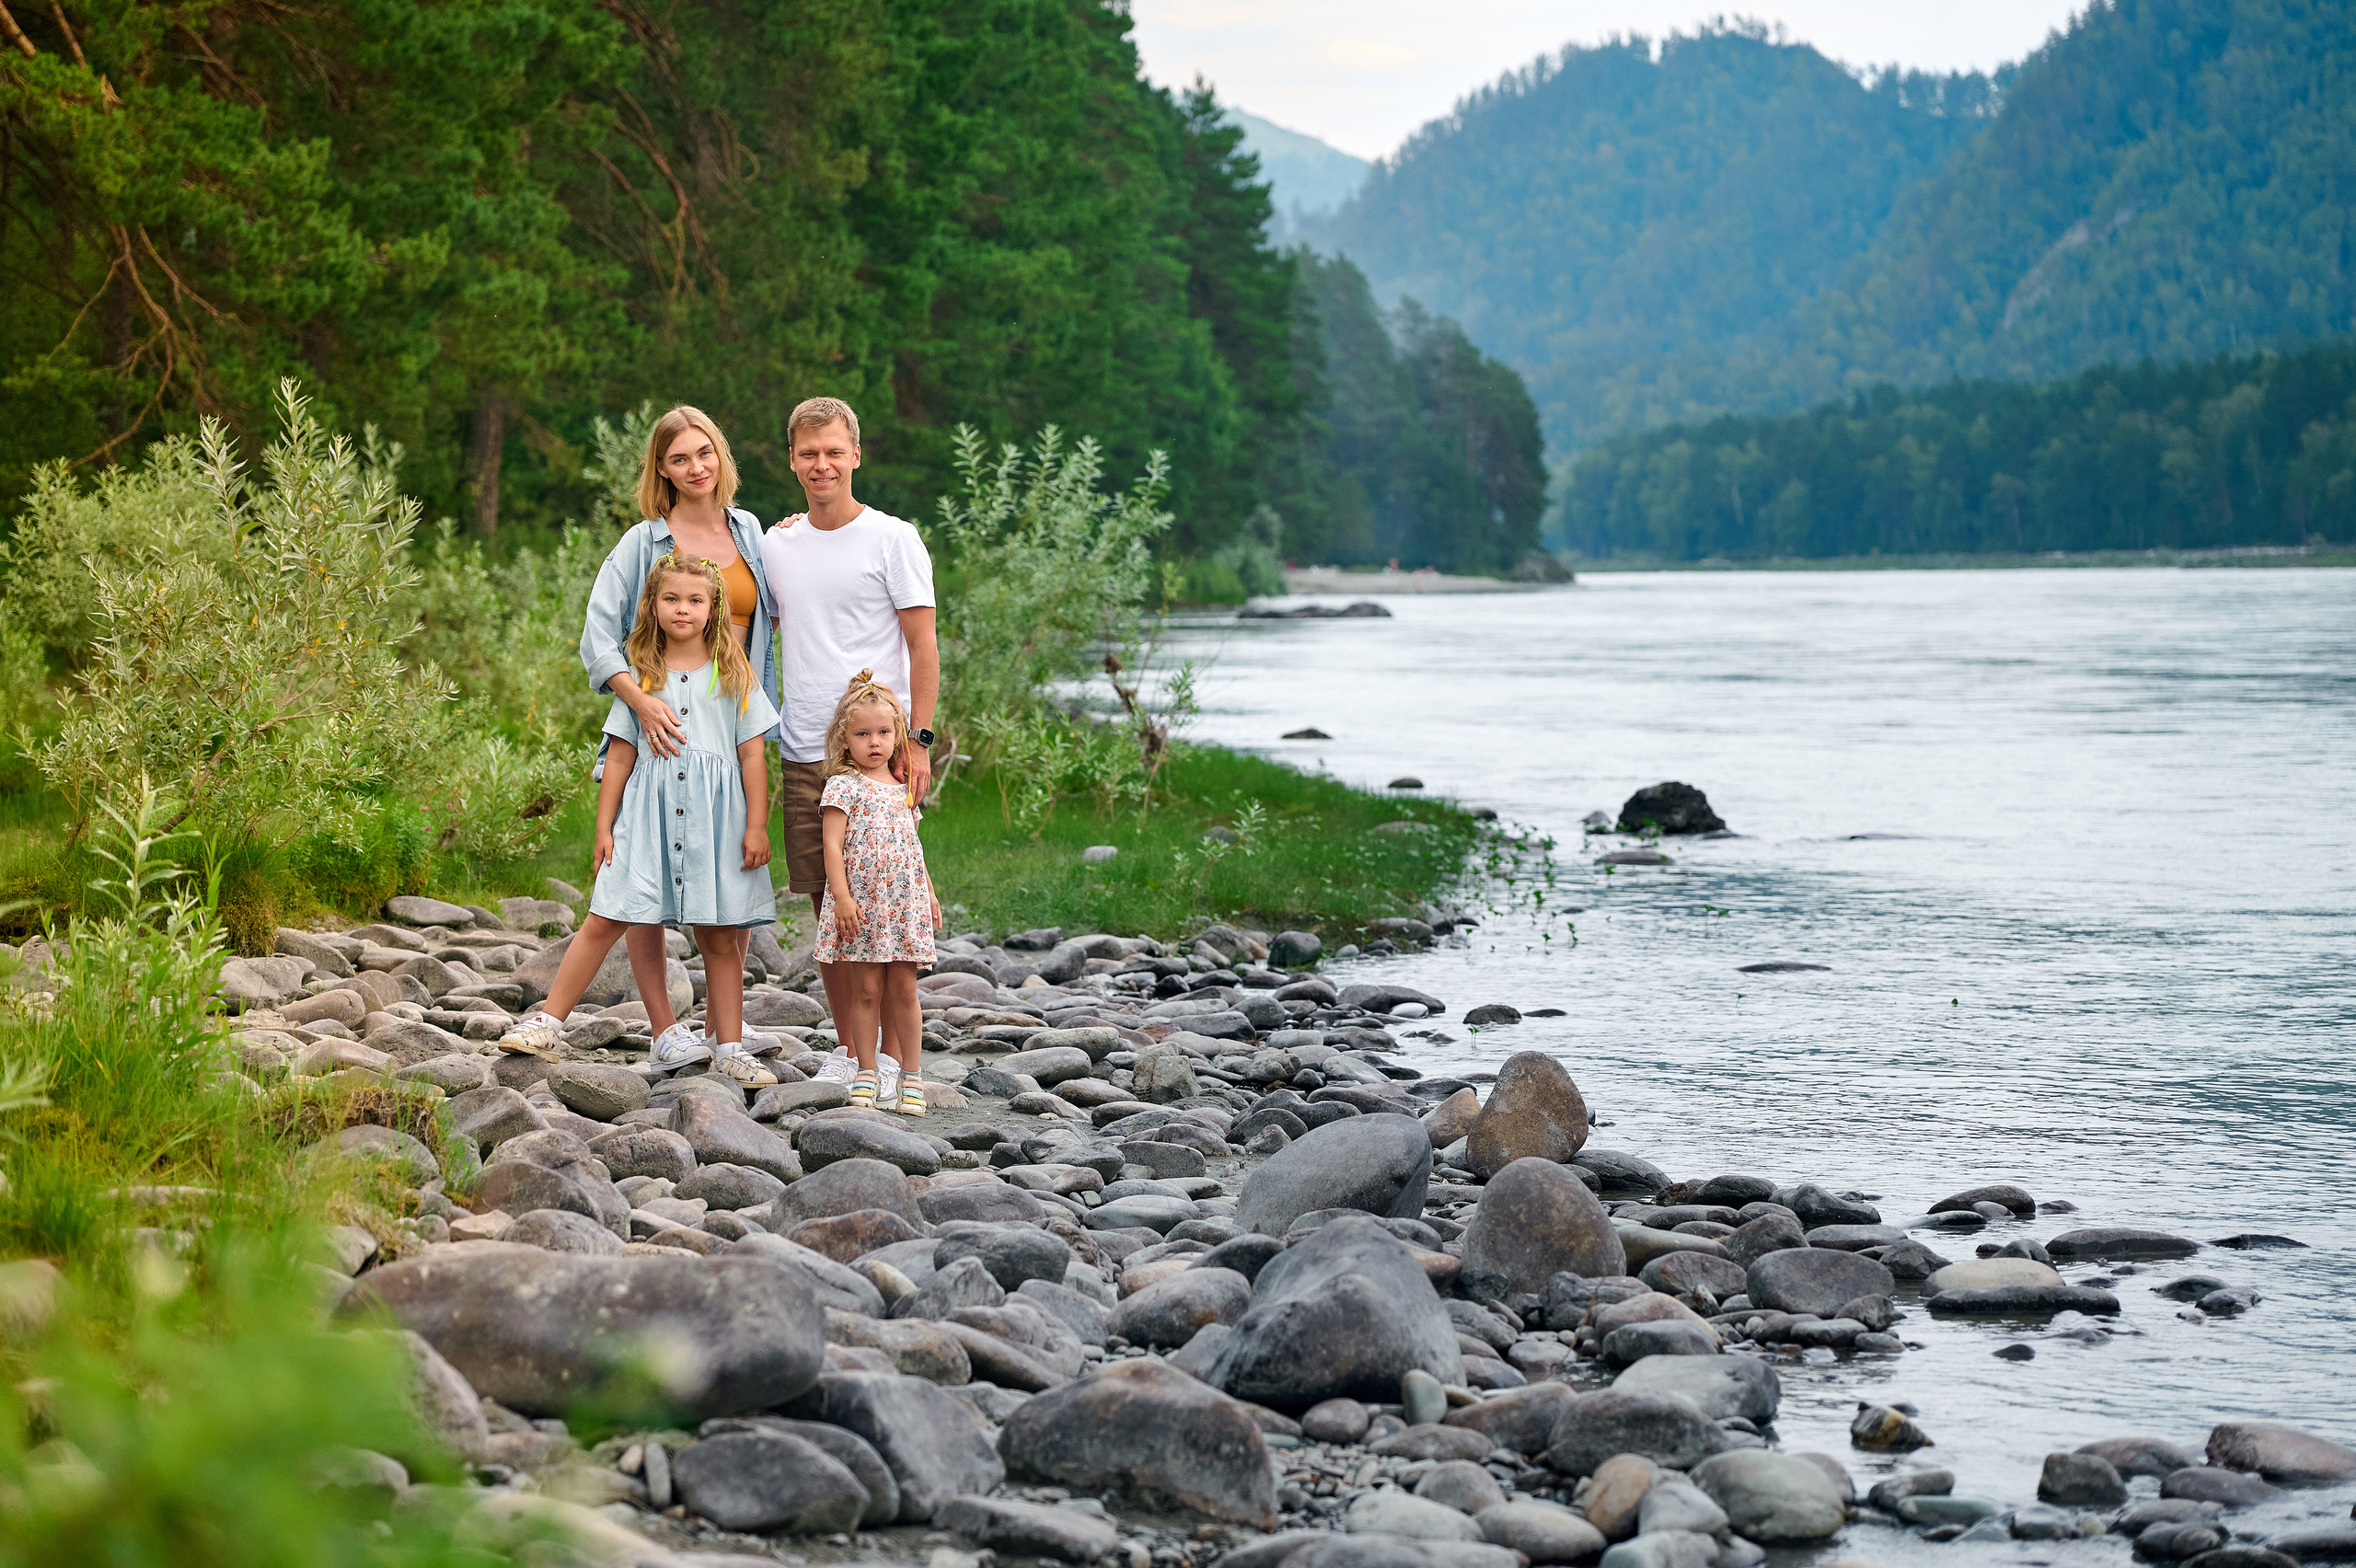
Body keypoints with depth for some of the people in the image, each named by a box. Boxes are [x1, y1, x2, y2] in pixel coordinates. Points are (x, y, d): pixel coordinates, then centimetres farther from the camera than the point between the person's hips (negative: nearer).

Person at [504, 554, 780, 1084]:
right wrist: (604, 828, 8)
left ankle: (729, 1049, 11)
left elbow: (753, 753, 4)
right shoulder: (641, 675, 10)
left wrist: (757, 826, -2)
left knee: (719, 937, 3)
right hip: (648, 812, 1)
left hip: (714, 816, -1)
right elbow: (620, 756, 11)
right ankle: (549, 1024, 0)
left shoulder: (734, 673, 6)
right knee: (604, 921, -6)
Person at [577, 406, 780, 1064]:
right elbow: (598, 638, -10)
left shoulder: (749, 532, 10)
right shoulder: (644, 544, -3)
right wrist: (640, 700, -26)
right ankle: (665, 1029, 5)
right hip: (661, 728, -4)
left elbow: (772, 615, 25)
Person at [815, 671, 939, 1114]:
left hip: (905, 901, 4)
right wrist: (842, 897, -16)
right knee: (867, 989, -1)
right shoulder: (844, 786, -3)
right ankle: (867, 1072, 8)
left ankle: (912, 1074, 8)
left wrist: (930, 894, 20)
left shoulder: (904, 788, 15)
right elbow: (833, 846, -9)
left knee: (903, 989, 3)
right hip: (860, 902, -4)